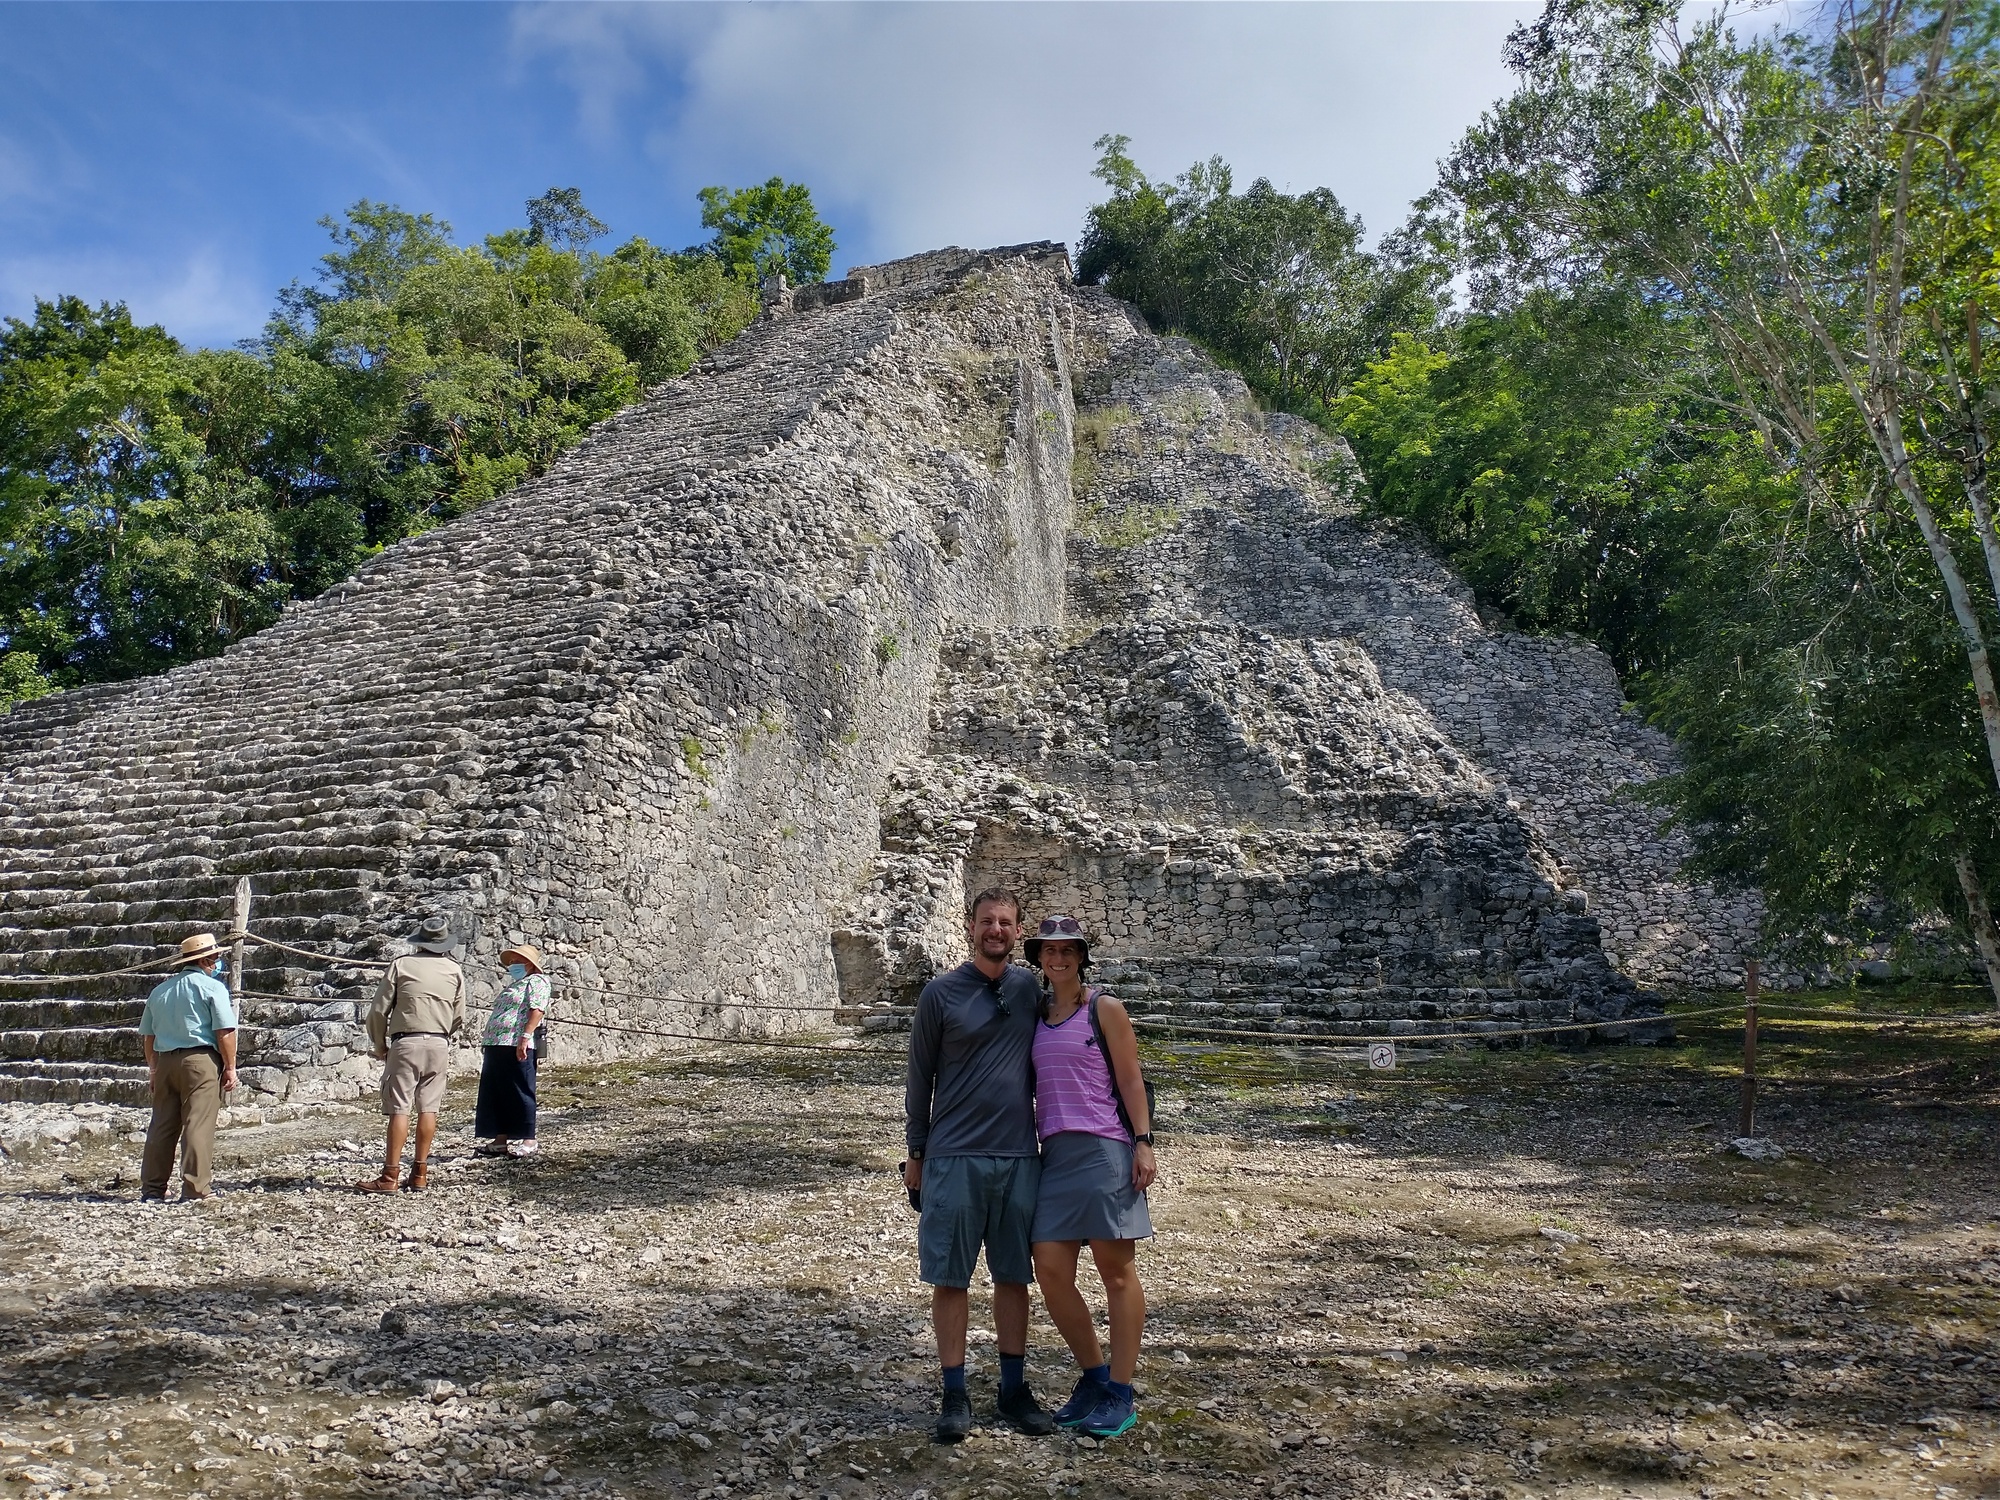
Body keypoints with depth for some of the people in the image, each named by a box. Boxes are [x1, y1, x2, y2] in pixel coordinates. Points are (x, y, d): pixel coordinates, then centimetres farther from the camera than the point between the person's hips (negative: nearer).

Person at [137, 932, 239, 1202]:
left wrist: (154, 1068, 29)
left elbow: (147, 1035, 20)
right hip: (201, 1060, -6)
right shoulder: (213, 987, -5)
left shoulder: (160, 990, 16)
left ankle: (152, 1189, 16)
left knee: (161, 1126, 12)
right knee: (198, 1126, -5)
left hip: (165, 1061, 6)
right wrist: (230, 1067, -5)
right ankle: (194, 1190, -7)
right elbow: (225, 1031, -11)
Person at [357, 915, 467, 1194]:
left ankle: (390, 1176, -3)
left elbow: (379, 1010, -3)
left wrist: (379, 1046, 9)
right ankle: (420, 1174, 9)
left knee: (399, 1109, -3)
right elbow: (459, 1017, 10)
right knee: (428, 1108, 6)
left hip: (405, 1043, -3)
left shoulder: (401, 965, -2)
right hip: (439, 1045, 3)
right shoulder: (454, 971, 7)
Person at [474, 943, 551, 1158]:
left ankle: (528, 1141, -3)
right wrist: (487, 1041, 23)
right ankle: (500, 1140, 14)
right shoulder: (512, 985, 28)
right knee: (494, 1095, 9)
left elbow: (537, 1009, -17)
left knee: (519, 1093, -8)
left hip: (517, 1046, -10)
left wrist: (525, 1037, -27)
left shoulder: (536, 982, -2)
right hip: (495, 1046, 10)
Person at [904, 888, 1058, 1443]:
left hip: (1020, 1156, 3)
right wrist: (916, 1154, 3)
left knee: (1013, 1276, 11)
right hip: (953, 1157, -3)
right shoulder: (941, 993, -4)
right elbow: (920, 1078, 2)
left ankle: (1013, 1390, 23)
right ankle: (955, 1395, 16)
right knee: (950, 1278, 3)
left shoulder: (1032, 988, 4)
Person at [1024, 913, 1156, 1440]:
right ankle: (1094, 1377, 21)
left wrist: (1143, 1143, -10)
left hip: (1105, 1149, -5)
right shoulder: (1034, 1014, 14)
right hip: (1055, 1152, 5)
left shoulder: (1105, 1010, 0)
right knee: (1050, 1270, 2)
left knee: (1116, 1271, 2)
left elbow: (1131, 1079, -2)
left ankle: (1120, 1394, 12)